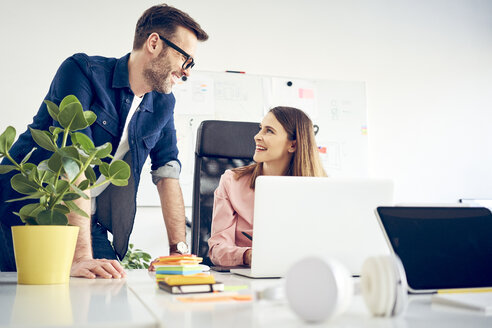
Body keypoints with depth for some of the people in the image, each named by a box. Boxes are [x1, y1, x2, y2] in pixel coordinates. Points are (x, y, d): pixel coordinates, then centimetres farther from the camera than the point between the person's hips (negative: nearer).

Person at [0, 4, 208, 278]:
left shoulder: (163, 103, 5)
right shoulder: (83, 70, -17)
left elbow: (167, 173, 6)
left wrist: (179, 250, -5)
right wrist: (80, 256, -34)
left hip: (89, 220, 5)